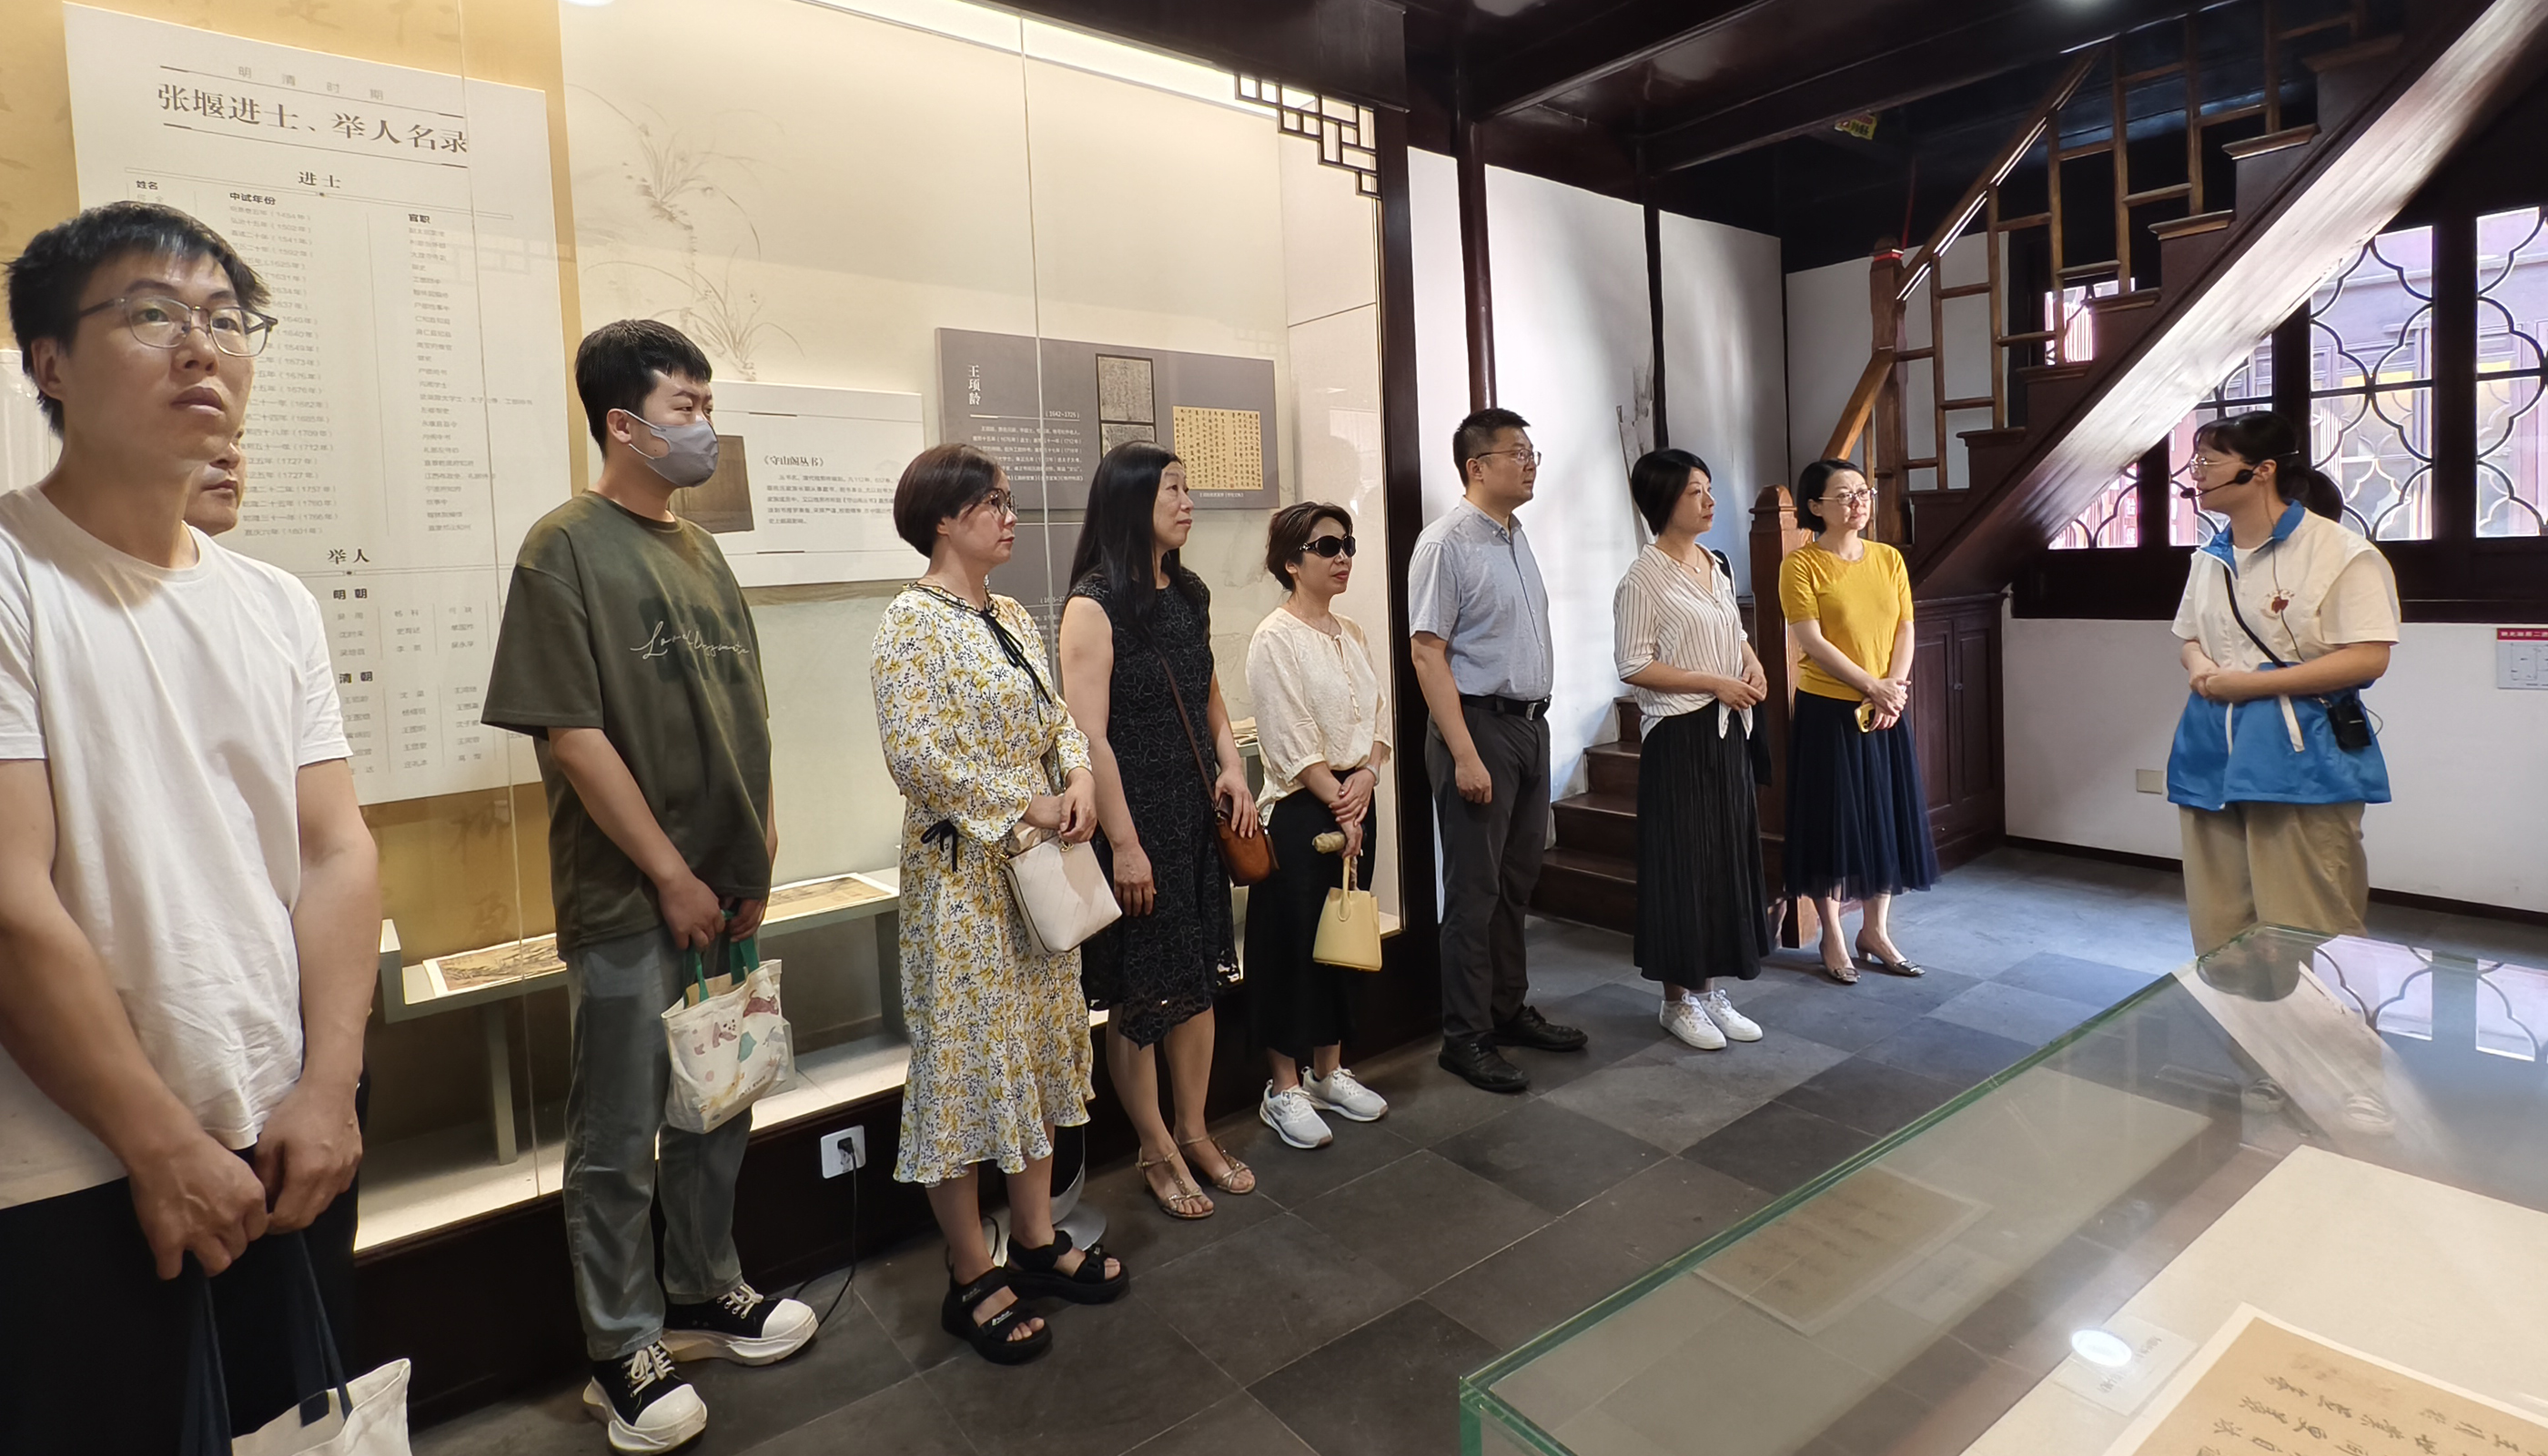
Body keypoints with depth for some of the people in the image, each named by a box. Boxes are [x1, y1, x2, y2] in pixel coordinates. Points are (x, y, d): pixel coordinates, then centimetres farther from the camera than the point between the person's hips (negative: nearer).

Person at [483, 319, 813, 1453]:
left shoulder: (699, 550, 11)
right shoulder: (566, 547, -10)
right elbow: (572, 733, -16)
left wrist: (756, 859, 7)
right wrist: (672, 875, -14)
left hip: (724, 891, 7)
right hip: (629, 902, -7)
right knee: (619, 1140, 7)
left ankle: (704, 1293, 38)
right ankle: (623, 1354, 25)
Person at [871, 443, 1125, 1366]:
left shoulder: (1014, 618, 11)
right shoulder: (913, 622, -14)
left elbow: (1057, 717, 14)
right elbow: (914, 752, -23)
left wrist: (1079, 779, -7)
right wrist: (1025, 807, -18)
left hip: (1037, 867, 8)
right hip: (962, 874, -8)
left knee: (1039, 1046, 15)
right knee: (965, 1059, 4)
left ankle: (1036, 1240, 32)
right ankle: (972, 1280, 20)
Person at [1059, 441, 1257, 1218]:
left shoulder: (1189, 594, 9)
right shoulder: (1094, 604, -13)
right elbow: (1089, 736, -17)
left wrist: (1232, 768, 2)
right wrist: (1124, 843, -18)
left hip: (1197, 810, 7)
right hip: (1133, 813, -7)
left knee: (1198, 973, 15)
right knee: (1140, 989, 6)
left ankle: (1194, 1131, 32)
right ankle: (1157, 1151, 23)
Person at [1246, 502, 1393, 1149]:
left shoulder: (1350, 633, 12)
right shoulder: (1275, 639, -12)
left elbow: (1379, 714, 8)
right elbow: (1292, 743, -15)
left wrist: (1367, 775, -9)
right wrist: (1338, 805, -13)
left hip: (1353, 801, 8)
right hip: (1300, 810, -7)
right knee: (1294, 944, 0)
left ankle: (1329, 1071, 28)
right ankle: (1283, 1090, 14)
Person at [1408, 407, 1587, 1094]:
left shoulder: (1516, 537, 12)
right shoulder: (1448, 542, -14)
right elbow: (1427, 652, -18)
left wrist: (1533, 721, 13)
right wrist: (1464, 754, -22)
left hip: (1530, 724, 8)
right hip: (1479, 727, -8)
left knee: (1518, 881, 17)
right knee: (1475, 891, 1)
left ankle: (1509, 1010, 32)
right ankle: (1466, 1037, 14)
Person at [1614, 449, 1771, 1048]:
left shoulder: (1717, 565, 12)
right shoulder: (1644, 578, -12)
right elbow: (1633, 667, -16)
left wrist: (1751, 662, 2)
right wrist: (1715, 683, -17)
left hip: (1727, 731, 8)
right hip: (1679, 736, -8)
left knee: (1727, 856, 11)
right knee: (1681, 863, 0)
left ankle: (1708, 988, 24)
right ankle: (1677, 999, 14)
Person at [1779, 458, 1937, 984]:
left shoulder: (1888, 558, 8)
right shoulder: (1801, 564, -9)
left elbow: (1905, 629, 4)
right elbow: (1813, 642, -15)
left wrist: (1894, 688, -11)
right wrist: (1873, 687, -18)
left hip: (1888, 711, 5)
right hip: (1828, 710, -5)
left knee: (1889, 819, 11)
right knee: (1832, 822, 2)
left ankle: (1875, 931, 26)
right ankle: (1833, 938, 16)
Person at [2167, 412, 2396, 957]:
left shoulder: (2339, 552, -7)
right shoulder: (2210, 559, 14)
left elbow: (2368, 658, -13)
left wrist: (2252, 683, -17)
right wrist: (2199, 669, 0)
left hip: (2300, 761, -6)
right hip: (2212, 757, 6)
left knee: (2306, 934, -3)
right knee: (2218, 928, 11)